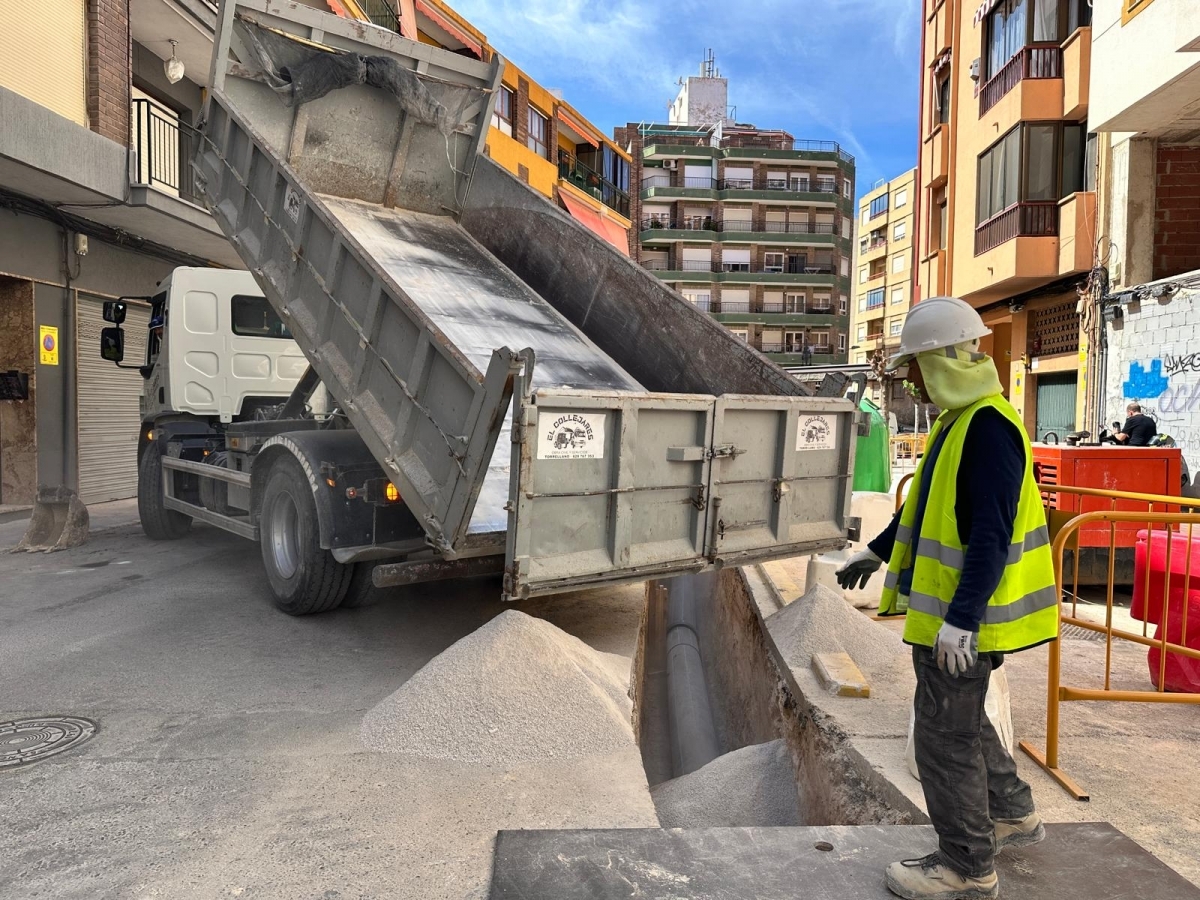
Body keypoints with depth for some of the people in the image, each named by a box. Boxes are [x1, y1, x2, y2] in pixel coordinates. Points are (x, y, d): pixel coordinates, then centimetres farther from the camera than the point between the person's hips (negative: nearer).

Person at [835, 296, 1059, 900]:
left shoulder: (988, 428, -22)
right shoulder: (959, 421, 11)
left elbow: (991, 535, -27)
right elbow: (930, 504, 22)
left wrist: (961, 619, -29)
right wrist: (876, 551, 29)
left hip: (963, 618, -10)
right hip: (945, 610, 10)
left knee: (945, 733, 2)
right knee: (960, 716, 24)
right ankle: (1012, 815, 43)